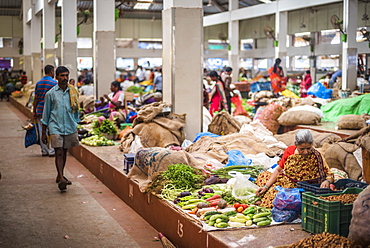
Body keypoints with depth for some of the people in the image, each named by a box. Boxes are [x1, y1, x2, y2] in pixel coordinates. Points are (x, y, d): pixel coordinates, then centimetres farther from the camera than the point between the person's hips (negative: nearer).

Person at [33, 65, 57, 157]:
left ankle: (44, 150, 12)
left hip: (40, 110, 4)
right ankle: (51, 150, 1)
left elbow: (36, 98, 9)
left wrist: (34, 111, 14)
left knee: (42, 131, 8)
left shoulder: (38, 83, 8)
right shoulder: (54, 83, -5)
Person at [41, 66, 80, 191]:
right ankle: (61, 179, -20)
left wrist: (75, 126, 17)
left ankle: (60, 176, 28)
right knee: (59, 152, -12)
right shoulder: (51, 93, 1)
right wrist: (43, 133, 6)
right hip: (55, 127, -3)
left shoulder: (73, 92, 7)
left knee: (64, 152, 12)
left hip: (70, 128, 3)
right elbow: (46, 114, 6)